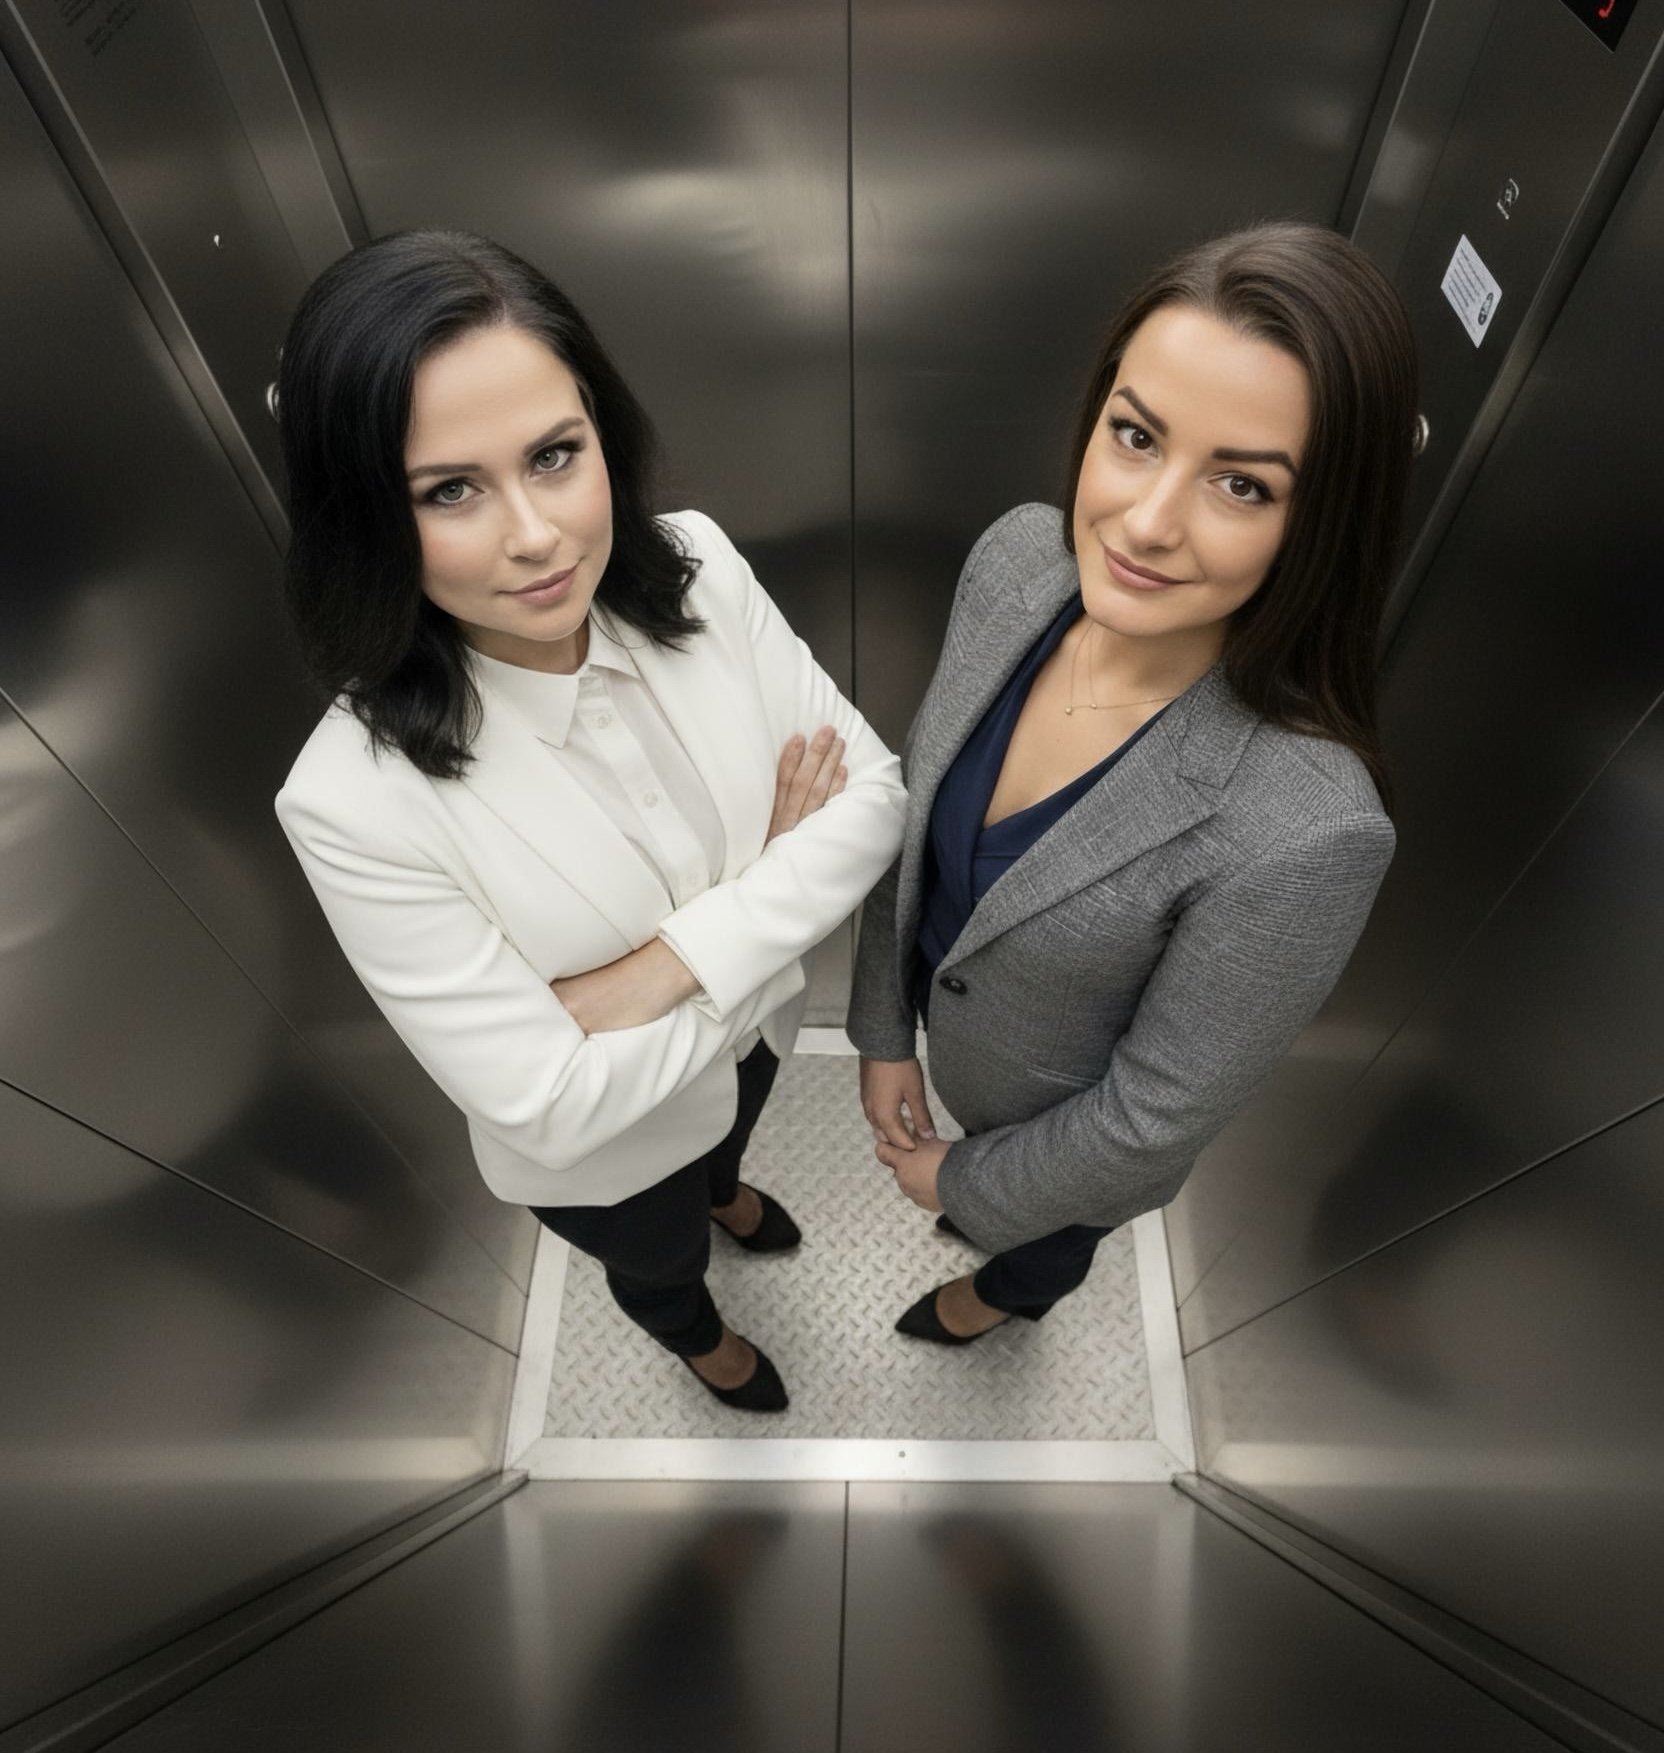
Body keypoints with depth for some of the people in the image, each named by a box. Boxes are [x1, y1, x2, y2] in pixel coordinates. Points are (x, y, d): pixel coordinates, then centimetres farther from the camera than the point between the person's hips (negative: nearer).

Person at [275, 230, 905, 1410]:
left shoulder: (697, 567, -25)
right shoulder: (358, 800, -37)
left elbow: (876, 792, -21)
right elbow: (553, 1107, -32)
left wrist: (667, 965, -32)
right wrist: (776, 872, -28)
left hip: (754, 1028, 3)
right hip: (602, 1152, -3)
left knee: (730, 1142, 39)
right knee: (662, 1265, 33)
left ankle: (724, 1191, 79)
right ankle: (695, 1333, 72)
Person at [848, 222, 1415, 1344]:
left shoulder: (1304, 830, -41)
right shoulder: (1019, 556, -24)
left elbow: (1156, 1118, -26)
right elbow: (915, 804, -10)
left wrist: (970, 1183, -11)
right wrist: (884, 1029, -5)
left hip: (1072, 1138, -3)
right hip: (951, 1028, 4)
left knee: (1042, 1235, 34)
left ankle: (1006, 1297, 72)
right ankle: (994, 1212, 76)